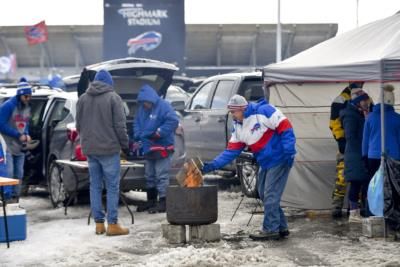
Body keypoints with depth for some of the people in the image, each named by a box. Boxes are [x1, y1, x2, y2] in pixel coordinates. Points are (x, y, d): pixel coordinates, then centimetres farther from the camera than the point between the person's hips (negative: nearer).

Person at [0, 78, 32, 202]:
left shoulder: (27, 108, 8)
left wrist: (27, 134, -2)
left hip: (20, 146, 7)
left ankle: (15, 199, 17)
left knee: (19, 175, 9)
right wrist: (18, 135, -16)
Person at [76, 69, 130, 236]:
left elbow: (78, 125, 14)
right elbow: (120, 125, -9)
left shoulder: (83, 99, 9)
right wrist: (125, 144, 2)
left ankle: (99, 223, 10)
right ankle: (112, 225, -2)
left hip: (89, 149, 5)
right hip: (109, 149, -5)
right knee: (112, 187, -1)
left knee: (95, 186, 9)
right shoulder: (113, 98, -6)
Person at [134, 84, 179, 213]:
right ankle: (151, 200, 26)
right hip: (148, 148, 8)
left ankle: (163, 202, -2)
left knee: (162, 176, -7)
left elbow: (173, 120, -22)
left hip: (162, 148, -8)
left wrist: (159, 133, -22)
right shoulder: (142, 108, 10)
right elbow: (137, 123, 19)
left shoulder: (163, 106, -13)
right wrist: (138, 136, 1)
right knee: (149, 176, 15)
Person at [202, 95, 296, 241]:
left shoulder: (263, 111, -17)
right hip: (265, 163, 9)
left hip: (279, 160, -9)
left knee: (270, 195, -7)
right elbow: (232, 150, 8)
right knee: (264, 194, 13)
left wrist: (289, 152, -24)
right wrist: (212, 165, 0)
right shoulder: (238, 127, 9)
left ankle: (270, 230, 3)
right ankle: (281, 227, 23)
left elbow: (285, 127, -18)